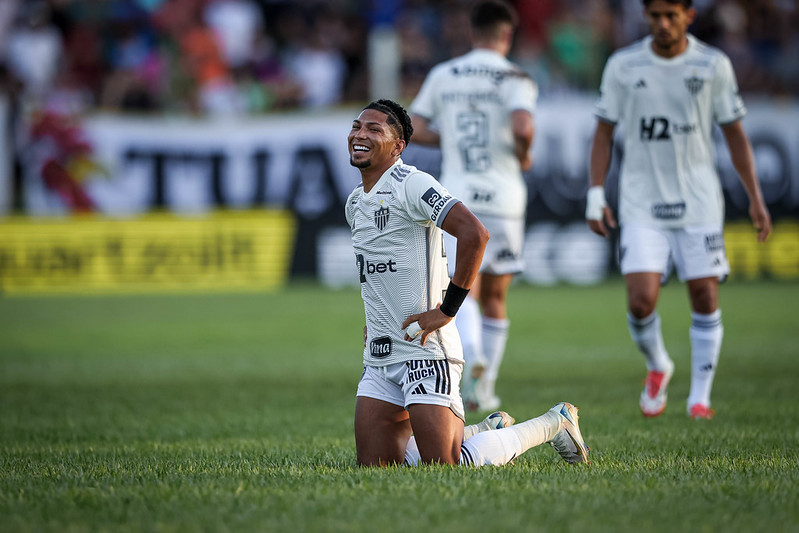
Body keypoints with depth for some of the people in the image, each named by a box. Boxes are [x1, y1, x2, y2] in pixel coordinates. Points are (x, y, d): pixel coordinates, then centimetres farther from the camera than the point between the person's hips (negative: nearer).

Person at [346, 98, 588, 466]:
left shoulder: (410, 185, -13)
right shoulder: (355, 204, 15)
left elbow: (474, 234, -24)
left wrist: (447, 310, -21)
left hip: (425, 351, -9)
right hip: (378, 355, 9)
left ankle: (553, 424, 11)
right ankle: (490, 430, 24)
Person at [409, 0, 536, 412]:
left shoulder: (443, 76, 7)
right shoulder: (515, 80, -3)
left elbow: (413, 130, 5)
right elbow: (523, 127, -21)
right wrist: (524, 157, -1)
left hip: (456, 197, 1)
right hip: (503, 197, -1)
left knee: (464, 293, -5)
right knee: (494, 298, 14)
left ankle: (473, 356, -35)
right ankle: (485, 389, 19)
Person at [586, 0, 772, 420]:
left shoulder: (714, 66, -2)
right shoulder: (622, 66, -1)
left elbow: (734, 134, 6)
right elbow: (603, 133, 5)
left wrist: (755, 199, 2)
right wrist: (595, 195, -3)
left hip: (699, 203, 0)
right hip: (642, 206, 0)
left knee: (705, 297, -2)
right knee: (641, 301, -12)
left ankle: (700, 396, 13)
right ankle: (657, 367, 18)